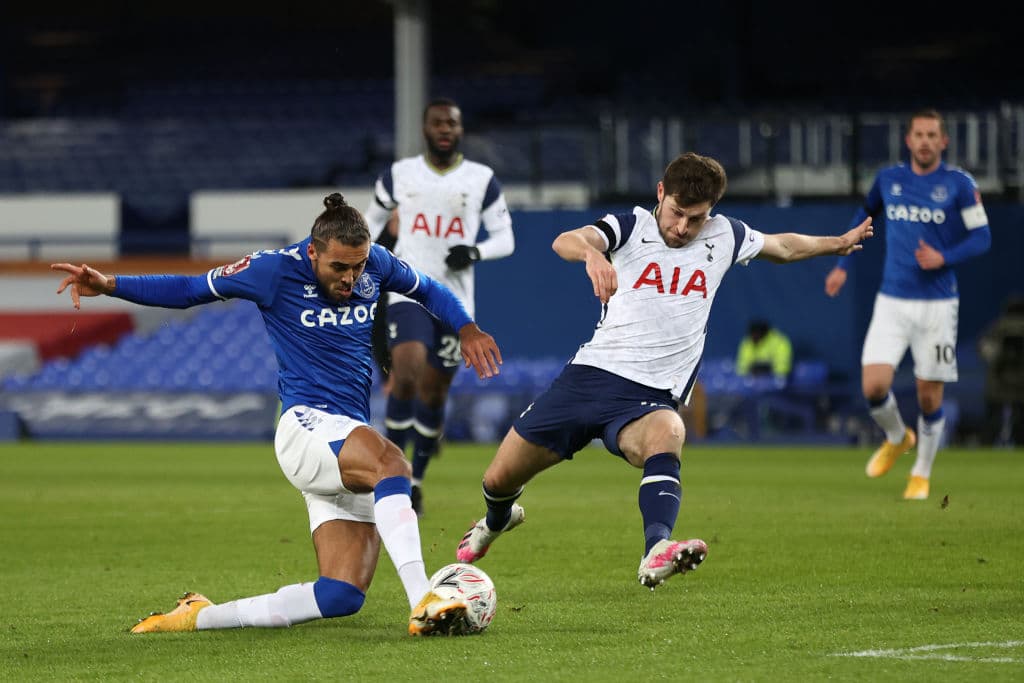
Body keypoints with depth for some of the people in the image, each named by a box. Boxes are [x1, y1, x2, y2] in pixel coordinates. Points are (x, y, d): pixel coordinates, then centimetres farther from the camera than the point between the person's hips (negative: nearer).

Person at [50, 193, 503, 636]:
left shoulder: (376, 264, 6)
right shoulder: (276, 270, -6)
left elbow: (427, 290, 27)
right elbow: (189, 290, 4)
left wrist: (466, 328, 9)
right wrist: (110, 285, -6)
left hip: (352, 439, 6)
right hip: (306, 424, -6)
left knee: (343, 595, -6)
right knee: (390, 462, -39)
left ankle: (199, 616, 5)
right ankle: (423, 603, -50)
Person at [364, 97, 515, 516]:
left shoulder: (482, 180, 4)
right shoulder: (398, 175, 5)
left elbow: (505, 238, 6)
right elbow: (373, 221, 21)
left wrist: (475, 252, -14)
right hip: (408, 293, -1)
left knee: (434, 394, 4)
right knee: (407, 375, -22)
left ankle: (417, 479, 23)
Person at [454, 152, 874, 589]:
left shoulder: (723, 237, 9)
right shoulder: (631, 228, -2)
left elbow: (783, 247, 30)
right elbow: (565, 241, -23)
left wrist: (839, 243, 39)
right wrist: (592, 253, -46)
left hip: (649, 398, 0)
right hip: (590, 373, 0)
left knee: (667, 433, -38)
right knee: (499, 480, 7)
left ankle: (657, 553, -60)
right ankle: (498, 520, 46)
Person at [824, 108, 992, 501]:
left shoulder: (959, 184, -4)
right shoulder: (888, 180, 5)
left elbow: (981, 237, -3)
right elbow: (865, 215, 24)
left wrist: (944, 258, -20)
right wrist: (843, 266, 20)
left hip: (937, 304, -2)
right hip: (892, 302, 2)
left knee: (929, 396, 2)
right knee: (873, 387, -12)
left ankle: (922, 474, 22)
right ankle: (897, 439, 20)